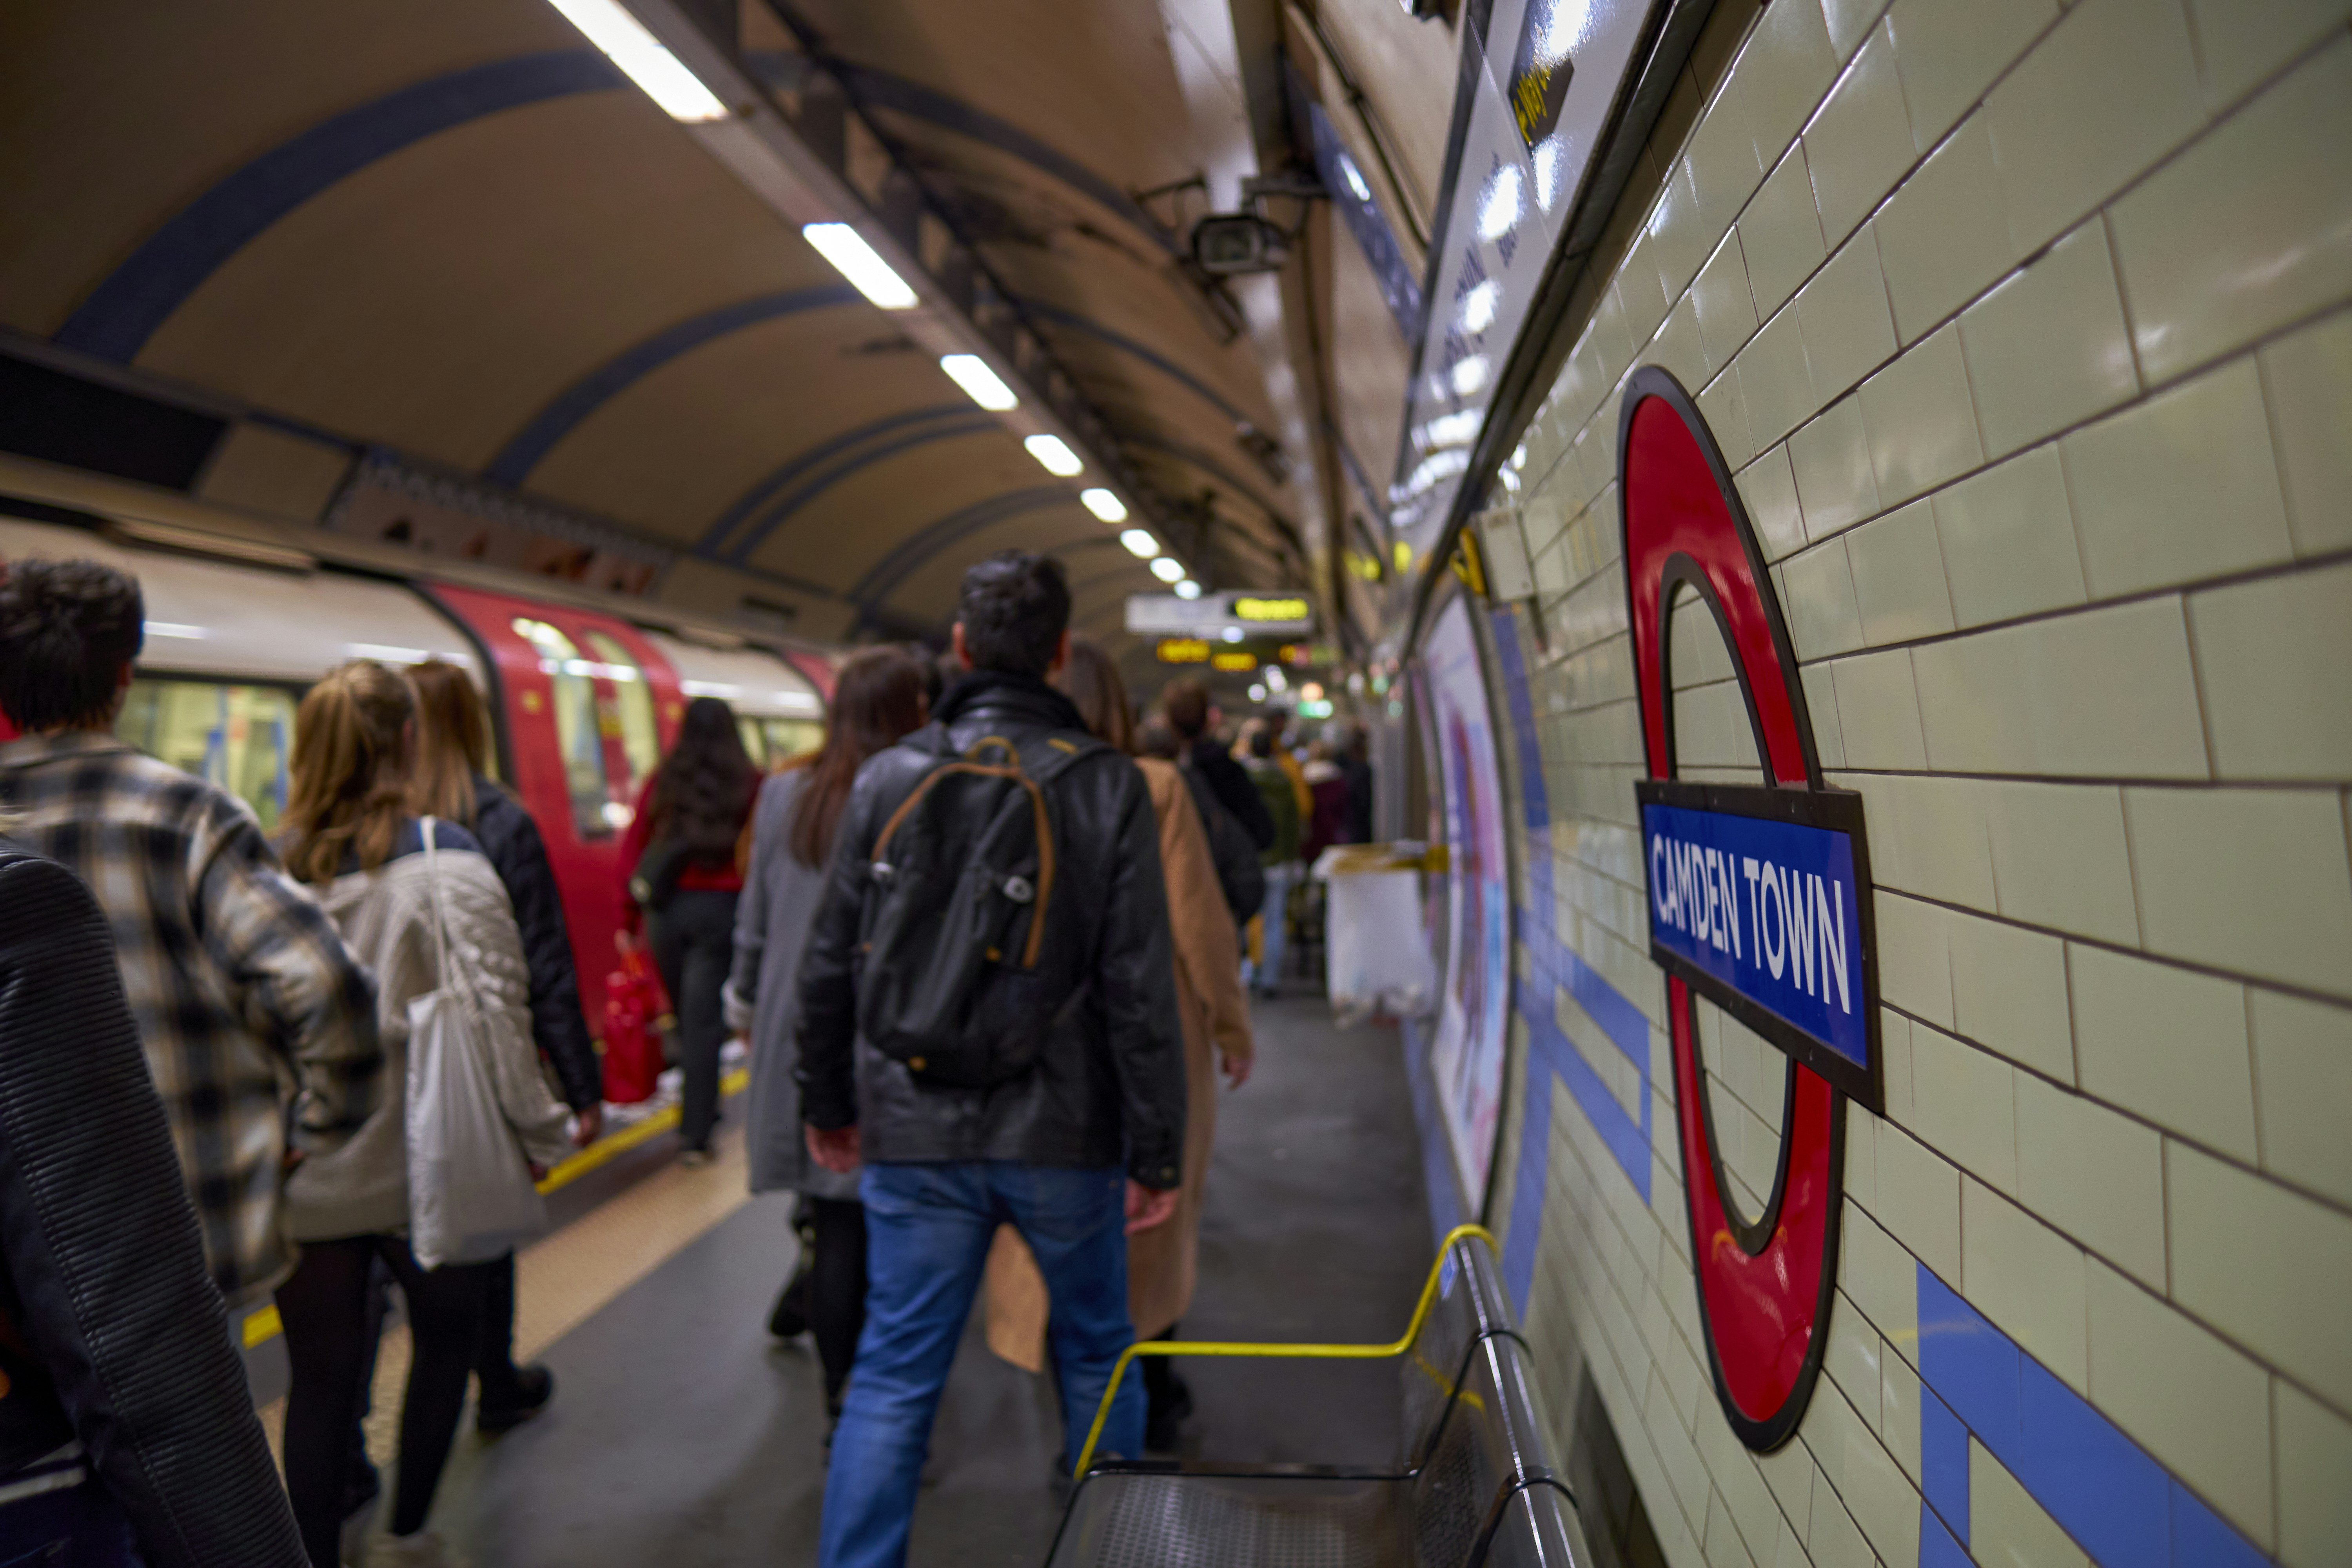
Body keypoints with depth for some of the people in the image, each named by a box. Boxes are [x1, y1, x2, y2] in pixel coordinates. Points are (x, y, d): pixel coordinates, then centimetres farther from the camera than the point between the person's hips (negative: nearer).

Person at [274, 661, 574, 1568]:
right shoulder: (444, 862, -14)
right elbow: (496, 1012, -16)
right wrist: (537, 1133, -7)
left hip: (301, 1176, 2)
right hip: (420, 1167, -2)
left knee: (318, 1381, 14)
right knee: (446, 1338, 22)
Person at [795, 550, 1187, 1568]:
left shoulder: (888, 776, -2)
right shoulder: (1108, 786, -8)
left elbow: (830, 966, 3)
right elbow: (1139, 988, -10)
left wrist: (827, 1104, 17)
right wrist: (1157, 1152, -3)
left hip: (915, 1136, 1)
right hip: (1062, 1137, -1)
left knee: (893, 1376, 12)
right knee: (1096, 1357, 20)